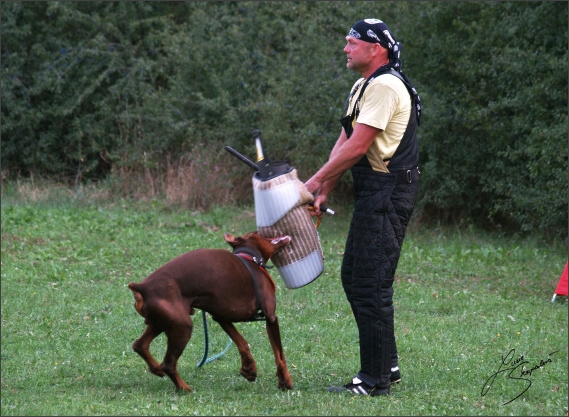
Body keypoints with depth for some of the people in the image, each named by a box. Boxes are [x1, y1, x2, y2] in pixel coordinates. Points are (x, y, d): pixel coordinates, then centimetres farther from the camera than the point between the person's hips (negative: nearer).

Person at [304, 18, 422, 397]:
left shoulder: (385, 86, -16)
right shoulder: (364, 87, 19)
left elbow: (357, 147, -19)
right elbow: (344, 142, 17)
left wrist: (315, 182, -12)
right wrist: (324, 191, 8)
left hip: (388, 193, -11)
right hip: (374, 193, 11)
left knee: (371, 284, -10)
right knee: (354, 278, 16)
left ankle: (375, 380, -7)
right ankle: (387, 365, 23)